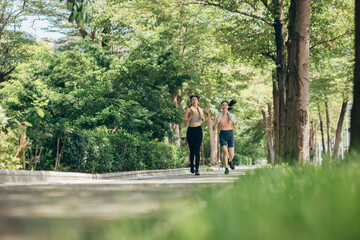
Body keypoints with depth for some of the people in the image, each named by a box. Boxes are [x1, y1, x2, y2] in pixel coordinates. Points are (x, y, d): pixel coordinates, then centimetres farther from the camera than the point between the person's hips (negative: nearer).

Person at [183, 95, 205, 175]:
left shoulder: (201, 109, 5)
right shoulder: (188, 110, -5)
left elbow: (203, 120, 21)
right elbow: (185, 122, -11)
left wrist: (203, 117, -2)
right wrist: (192, 116, -22)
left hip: (198, 130, 1)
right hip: (190, 130, -1)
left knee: (197, 150, -9)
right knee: (192, 150, 6)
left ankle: (197, 169, -13)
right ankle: (191, 166, 29)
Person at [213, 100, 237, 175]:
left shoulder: (232, 116, -2)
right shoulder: (218, 117, -2)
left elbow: (236, 128, 0)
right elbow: (214, 128, -5)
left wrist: (233, 121, -20)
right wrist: (216, 122, -24)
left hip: (230, 135, 1)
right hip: (222, 136, -1)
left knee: (231, 155, -1)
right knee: (225, 152, -22)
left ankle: (230, 161, 36)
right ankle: (226, 169, -6)